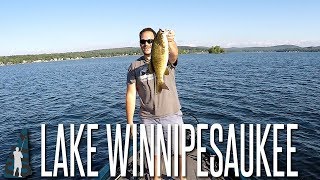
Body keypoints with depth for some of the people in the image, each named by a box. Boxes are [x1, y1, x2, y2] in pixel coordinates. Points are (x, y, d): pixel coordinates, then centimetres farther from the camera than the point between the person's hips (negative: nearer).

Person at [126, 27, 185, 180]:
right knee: (154, 150, 18)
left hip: (171, 115, -1)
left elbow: (174, 54, -32)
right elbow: (131, 94, -2)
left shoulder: (166, 59, -6)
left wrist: (171, 41, -55)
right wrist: (130, 122, -5)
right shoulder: (134, 67, -2)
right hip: (148, 117, 1)